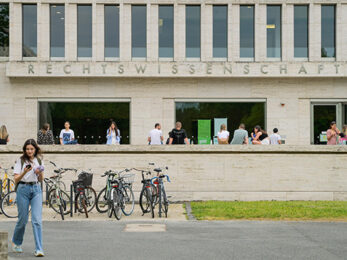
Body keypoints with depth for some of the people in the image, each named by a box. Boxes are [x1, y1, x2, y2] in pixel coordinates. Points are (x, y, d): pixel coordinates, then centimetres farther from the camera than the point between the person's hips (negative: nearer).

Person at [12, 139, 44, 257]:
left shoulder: (39, 161, 9)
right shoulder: (20, 161, 0)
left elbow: (41, 180, 12)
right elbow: (16, 180, -4)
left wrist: (40, 173, -10)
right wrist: (24, 172, -21)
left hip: (36, 189, 2)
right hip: (23, 189, -2)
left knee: (37, 220, -9)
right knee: (22, 219, 4)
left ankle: (39, 249, -10)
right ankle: (16, 242, 31)